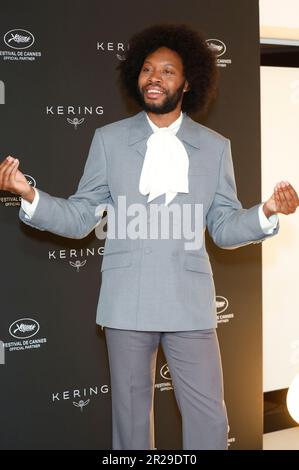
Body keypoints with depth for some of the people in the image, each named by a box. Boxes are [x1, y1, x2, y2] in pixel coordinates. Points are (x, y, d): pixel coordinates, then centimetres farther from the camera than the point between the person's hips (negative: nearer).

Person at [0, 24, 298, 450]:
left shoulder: (215, 147, 6)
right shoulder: (109, 139, 5)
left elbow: (225, 228, 7)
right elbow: (80, 218, 4)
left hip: (189, 303, 0)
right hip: (127, 302, 0)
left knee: (209, 416, 3)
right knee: (131, 413, 12)